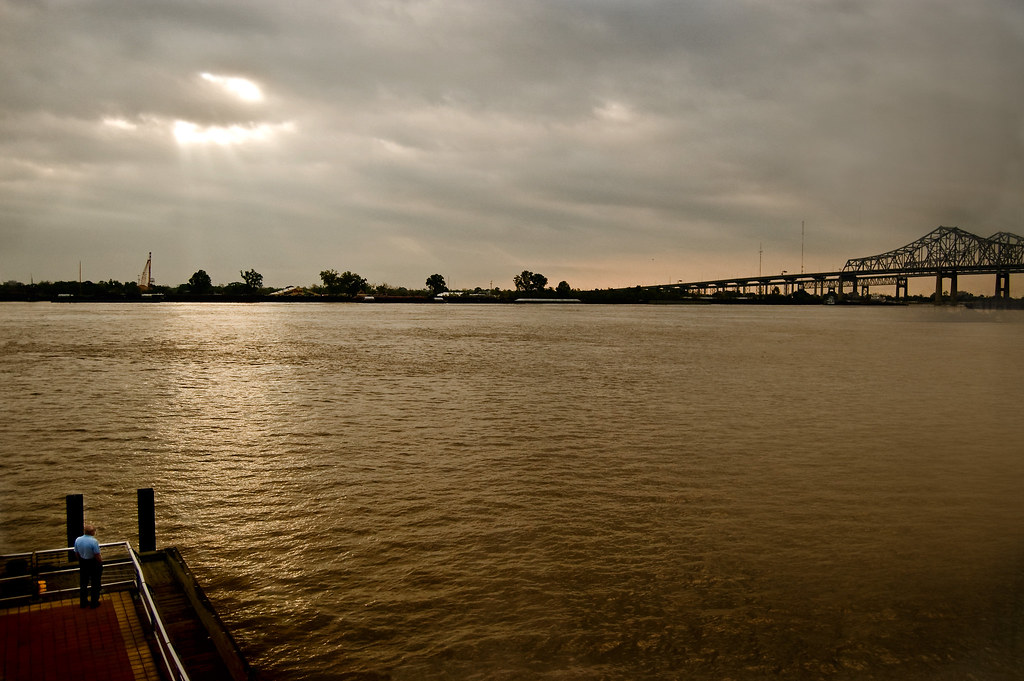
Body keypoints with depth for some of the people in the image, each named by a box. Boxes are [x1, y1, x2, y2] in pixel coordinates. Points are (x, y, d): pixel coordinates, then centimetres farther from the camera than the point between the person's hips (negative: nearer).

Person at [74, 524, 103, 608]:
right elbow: (97, 556, -21)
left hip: (82, 564, 5)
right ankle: (94, 603, 22)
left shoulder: (77, 540, -9)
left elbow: (76, 553, 2)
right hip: (93, 564, -5)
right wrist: (101, 559, -2)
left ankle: (83, 602, 33)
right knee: (95, 584, 13)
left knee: (83, 583, 21)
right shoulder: (94, 541, -27)